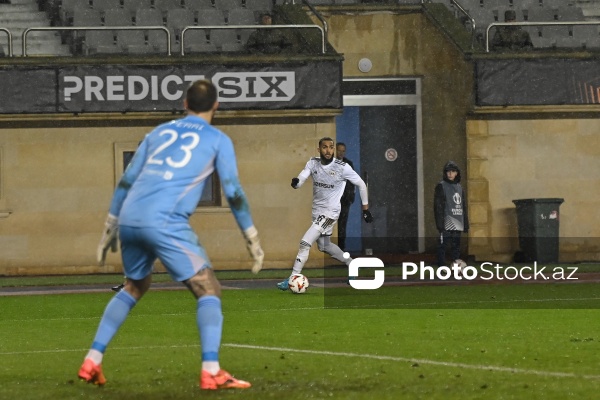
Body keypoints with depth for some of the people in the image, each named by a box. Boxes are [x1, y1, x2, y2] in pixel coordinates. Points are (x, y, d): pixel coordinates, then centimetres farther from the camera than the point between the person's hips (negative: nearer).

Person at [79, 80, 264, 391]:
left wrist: (109, 230, 28)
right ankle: (211, 372, -15)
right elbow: (233, 193, 6)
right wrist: (252, 240, 12)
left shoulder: (159, 132, 24)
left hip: (129, 219, 6)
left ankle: (92, 363, 21)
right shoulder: (217, 140, 11)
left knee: (134, 287, 27)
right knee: (208, 289, 2)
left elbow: (126, 181, 23)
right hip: (165, 222, -6)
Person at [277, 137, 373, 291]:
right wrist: (295, 182, -40)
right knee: (325, 246, 22)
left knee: (305, 243, -16)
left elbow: (361, 184, -4)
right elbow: (301, 179, -14)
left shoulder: (342, 167, -15)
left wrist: (365, 209, -1)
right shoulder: (313, 163, -4)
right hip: (317, 211, 7)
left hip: (330, 212, -7)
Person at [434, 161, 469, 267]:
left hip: (457, 223, 6)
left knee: (456, 246, 9)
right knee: (443, 244, -7)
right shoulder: (441, 186, -2)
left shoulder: (459, 187, 17)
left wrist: (466, 224, 15)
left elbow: (464, 207, 20)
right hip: (446, 222, -6)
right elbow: (438, 206, -7)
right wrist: (440, 223, -15)